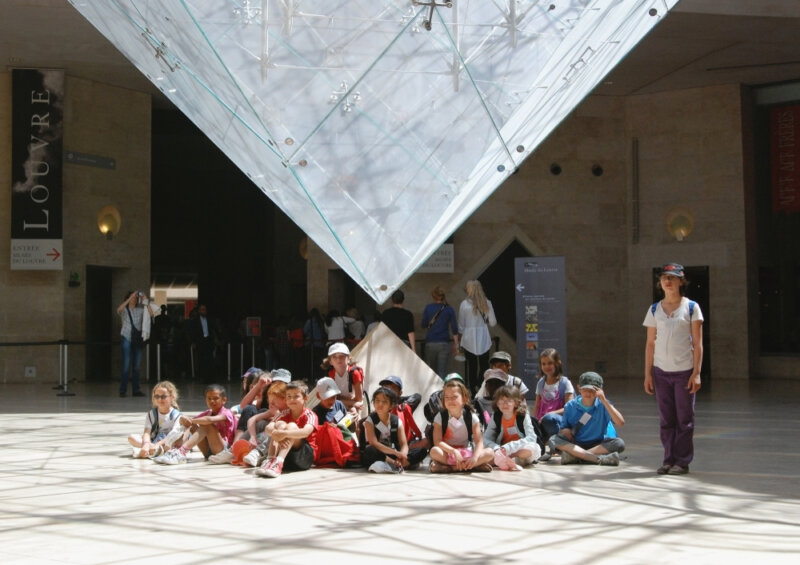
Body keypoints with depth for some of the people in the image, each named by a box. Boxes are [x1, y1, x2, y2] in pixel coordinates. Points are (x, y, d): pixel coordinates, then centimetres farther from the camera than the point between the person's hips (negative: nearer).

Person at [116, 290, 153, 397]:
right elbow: (119, 309, -21)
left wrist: (146, 302, -12)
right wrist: (130, 298, -23)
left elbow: (151, 314, -6)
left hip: (138, 339, 3)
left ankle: (136, 390, 9)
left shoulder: (140, 310, 10)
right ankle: (123, 390, -6)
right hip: (126, 338, -3)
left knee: (136, 366, 5)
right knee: (126, 365, -9)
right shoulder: (124, 310, 4)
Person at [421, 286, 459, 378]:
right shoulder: (449, 309, -2)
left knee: (431, 369, 16)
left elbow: (424, 325, 3)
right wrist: (456, 345, 4)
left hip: (430, 342, 1)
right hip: (444, 343, -1)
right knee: (442, 370, 0)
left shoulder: (428, 308, -2)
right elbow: (454, 329, -3)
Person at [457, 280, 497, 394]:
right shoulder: (487, 303, -4)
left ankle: (472, 390, 7)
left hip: (469, 340, -1)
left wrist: (460, 335, 14)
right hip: (484, 339, 2)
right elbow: (493, 323, 1)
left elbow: (461, 325, -2)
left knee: (471, 365, 6)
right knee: (484, 365, 11)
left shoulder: (464, 304, -9)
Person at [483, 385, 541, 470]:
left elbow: (531, 438, -20)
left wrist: (509, 447, -31)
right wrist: (496, 448, -29)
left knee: (534, 448, -33)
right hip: (502, 450, 2)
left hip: (521, 451, -2)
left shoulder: (523, 416, -9)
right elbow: (486, 438, -6)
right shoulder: (495, 417, -2)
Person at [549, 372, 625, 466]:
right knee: (553, 440, -24)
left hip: (599, 445, -1)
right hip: (576, 444, 2)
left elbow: (621, 423, -21)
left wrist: (604, 401, -25)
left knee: (619, 443, -29)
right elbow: (564, 429, 9)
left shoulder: (602, 405, -6)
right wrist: (565, 431, -16)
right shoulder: (570, 406, 2)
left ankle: (576, 455, -31)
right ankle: (597, 458, -35)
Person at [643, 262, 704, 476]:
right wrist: (647, 374, 4)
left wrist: (696, 373, -9)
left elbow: (697, 343, -2)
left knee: (684, 418, 2)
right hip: (661, 371, 3)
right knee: (666, 419, 7)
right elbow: (650, 343, 9)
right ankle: (669, 459, 15)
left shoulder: (691, 307, 0)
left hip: (684, 371, -3)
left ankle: (683, 461, 9)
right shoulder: (654, 310, 8)